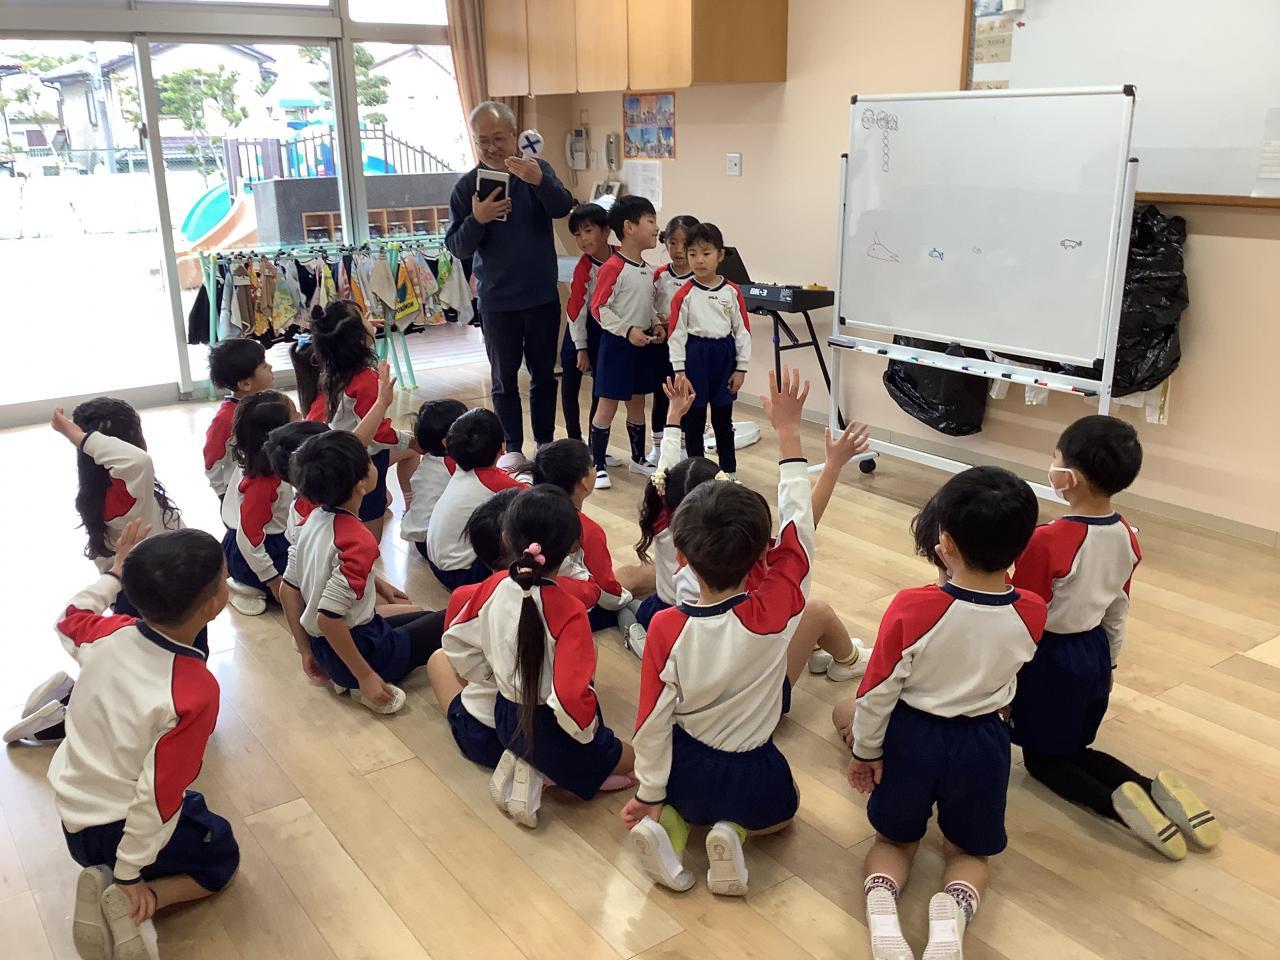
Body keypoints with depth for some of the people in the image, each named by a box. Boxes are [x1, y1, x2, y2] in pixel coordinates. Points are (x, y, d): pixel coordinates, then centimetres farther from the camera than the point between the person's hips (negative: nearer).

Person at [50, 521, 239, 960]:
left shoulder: (109, 633, -17)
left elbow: (71, 619, 10)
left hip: (73, 810, 7)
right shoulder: (195, 691, -34)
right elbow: (159, 792, -27)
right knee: (222, 858, 21)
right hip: (119, 827, -6)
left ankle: (102, 881, 8)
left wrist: (116, 570, 19)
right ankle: (131, 904, -5)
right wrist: (130, 874, -15)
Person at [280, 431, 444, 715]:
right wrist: (365, 676, -20)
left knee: (423, 615, 27)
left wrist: (306, 653, 11)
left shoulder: (315, 519, -3)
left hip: (323, 647, 8)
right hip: (360, 647, -8)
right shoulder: (359, 542, -28)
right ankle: (359, 682, 1)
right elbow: (328, 618, -30)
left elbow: (287, 589, 3)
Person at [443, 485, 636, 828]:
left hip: (507, 718, 5)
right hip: (552, 731, -5)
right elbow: (571, 695, -32)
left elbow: (456, 641, 0)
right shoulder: (569, 611, -29)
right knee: (640, 762, 15)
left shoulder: (494, 587, -12)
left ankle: (523, 766, 10)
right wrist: (588, 733, -12)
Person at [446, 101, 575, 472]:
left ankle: (546, 444, 23)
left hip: (542, 297, 1)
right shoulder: (467, 186, -4)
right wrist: (477, 219, -25)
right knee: (505, 378, 7)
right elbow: (457, 248, -6)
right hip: (497, 301, 0)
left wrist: (539, 181, -41)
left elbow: (563, 208, -22)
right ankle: (513, 449, 18)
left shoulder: (537, 170, -3)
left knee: (544, 374, 11)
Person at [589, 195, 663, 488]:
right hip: (616, 343, -7)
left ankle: (638, 458, 30)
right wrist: (627, 331, -21)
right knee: (607, 405, 0)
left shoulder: (648, 270, 8)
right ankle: (597, 464, 9)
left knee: (637, 402, 17)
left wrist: (655, 325, 2)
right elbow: (599, 308, -17)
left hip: (641, 345, 8)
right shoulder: (613, 267, -17)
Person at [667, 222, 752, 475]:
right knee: (694, 419, 7)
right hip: (695, 356, -2)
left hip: (724, 356, 2)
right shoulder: (684, 294, -6)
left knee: (723, 420, 13)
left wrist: (741, 368, 1)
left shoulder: (732, 292, -1)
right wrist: (679, 372, -9)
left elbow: (742, 330, 3)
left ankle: (729, 471, 25)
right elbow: (676, 334, -5)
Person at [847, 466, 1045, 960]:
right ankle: (954, 910, -10)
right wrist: (961, 576, 5)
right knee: (968, 850, 25)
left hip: (912, 737, -1)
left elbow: (878, 692, -15)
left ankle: (880, 901, -9)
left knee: (895, 837, 24)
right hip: (982, 743, 2)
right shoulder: (1032, 614, -16)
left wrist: (866, 750, 1)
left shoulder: (912, 607, -26)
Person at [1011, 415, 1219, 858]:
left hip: (1051, 657, -7)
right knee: (1075, 747, 22)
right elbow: (1117, 611, 8)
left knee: (1041, 757, 11)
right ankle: (1155, 790, 1)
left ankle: (1116, 805, -12)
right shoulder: (1126, 536, -4)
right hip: (1094, 652, 7)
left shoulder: (1047, 541, -26)